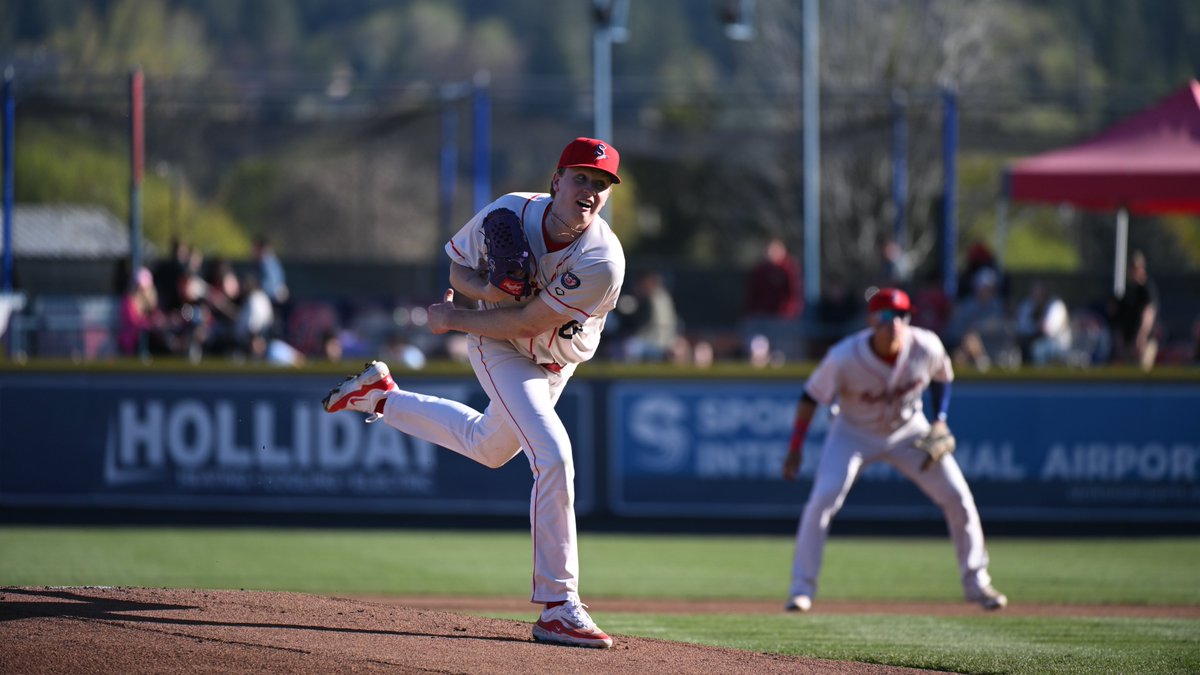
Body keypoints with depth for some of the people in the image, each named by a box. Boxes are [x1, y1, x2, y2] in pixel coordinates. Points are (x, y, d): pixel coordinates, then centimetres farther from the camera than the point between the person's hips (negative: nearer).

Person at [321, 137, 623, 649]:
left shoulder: (603, 261, -32)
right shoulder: (509, 213, -26)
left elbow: (528, 322, -28)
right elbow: (457, 265, -6)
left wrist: (454, 319, -19)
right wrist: (484, 289, -29)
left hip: (557, 364, 3)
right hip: (499, 351, -3)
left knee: (489, 447, 25)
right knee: (553, 457, -21)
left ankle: (382, 397, 47)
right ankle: (557, 609, -19)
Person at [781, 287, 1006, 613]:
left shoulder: (926, 347, -22)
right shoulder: (844, 359, -30)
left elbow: (941, 377, 1)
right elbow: (811, 397, -17)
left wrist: (939, 420, -8)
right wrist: (795, 448, -17)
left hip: (908, 431, 2)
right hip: (854, 433, -2)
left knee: (958, 497, -3)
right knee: (823, 500, -21)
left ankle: (976, 582, 14)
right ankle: (802, 588, -9)